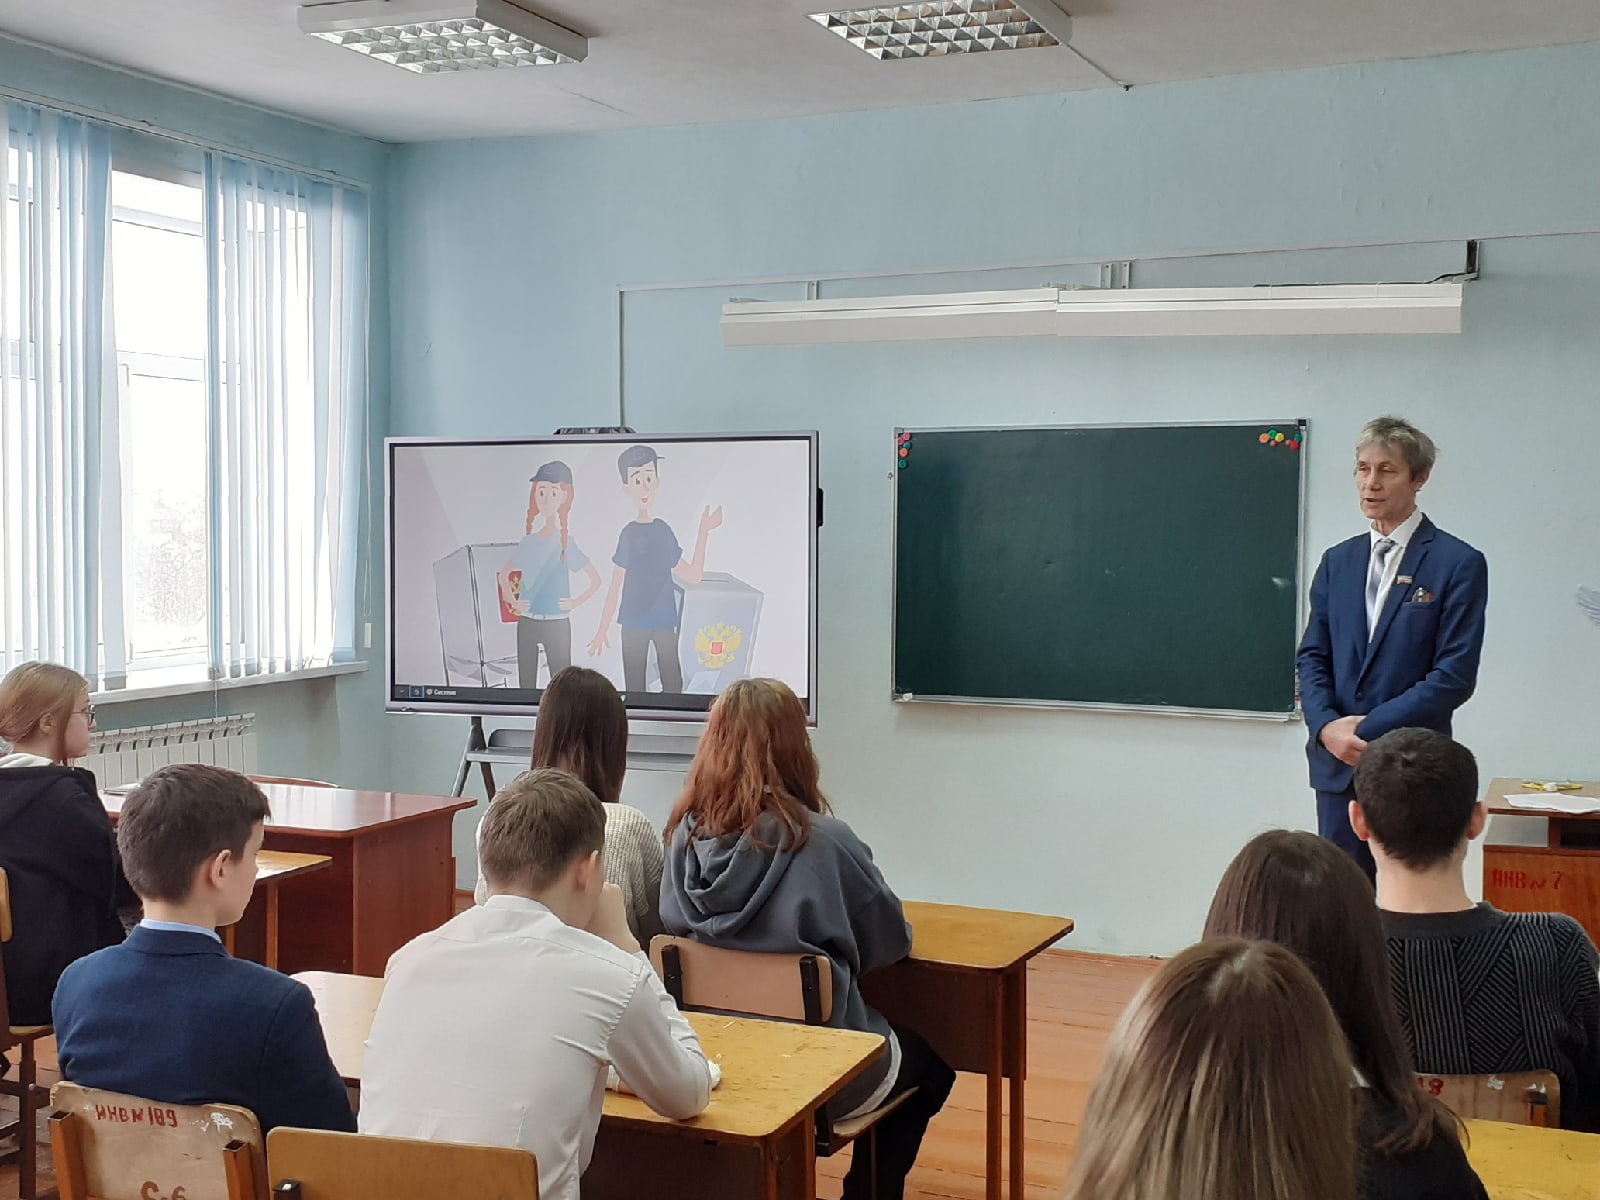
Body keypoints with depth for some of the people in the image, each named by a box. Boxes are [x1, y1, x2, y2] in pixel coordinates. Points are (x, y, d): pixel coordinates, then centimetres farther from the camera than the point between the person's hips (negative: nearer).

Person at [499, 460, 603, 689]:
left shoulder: (566, 543, -3)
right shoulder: (528, 542, 5)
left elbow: (596, 579, -1)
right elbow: (504, 574, 18)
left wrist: (575, 603, -9)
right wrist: (512, 602, 5)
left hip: (557, 624, -3)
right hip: (527, 623, 3)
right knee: (526, 681, 7)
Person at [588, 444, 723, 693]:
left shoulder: (664, 531, 3)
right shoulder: (628, 534, -8)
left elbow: (693, 575, 8)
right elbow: (615, 586, -5)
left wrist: (703, 533, 6)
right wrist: (603, 630, -6)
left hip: (664, 622, 3)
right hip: (634, 623, -3)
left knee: (673, 684, 2)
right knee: (635, 688, 2)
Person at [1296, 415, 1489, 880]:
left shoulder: (1459, 564, -5)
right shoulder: (1338, 561, 12)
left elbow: (1455, 676, -10)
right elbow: (1312, 657, 11)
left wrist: (1368, 729, -14)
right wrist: (1326, 726, -8)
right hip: (1339, 764, 5)